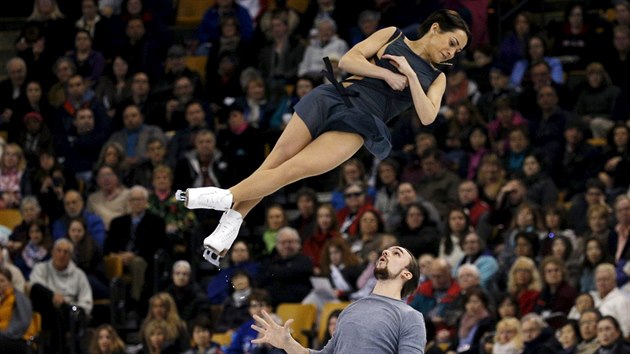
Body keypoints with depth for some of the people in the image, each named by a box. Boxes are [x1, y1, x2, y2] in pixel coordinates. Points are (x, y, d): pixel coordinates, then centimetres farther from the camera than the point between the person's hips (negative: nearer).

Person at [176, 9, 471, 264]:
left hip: (358, 125, 0)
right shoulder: (392, 36, 12)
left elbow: (427, 117, -1)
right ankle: (227, 227, -7)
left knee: (289, 171, -17)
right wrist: (387, 74, -8)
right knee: (274, 161, -8)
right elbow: (347, 60, 3)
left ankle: (227, 197, -16)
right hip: (334, 97, 0)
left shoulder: (437, 78, 15)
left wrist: (410, 75, -9)